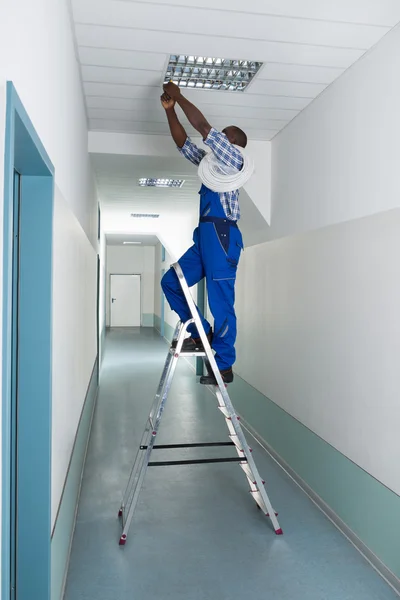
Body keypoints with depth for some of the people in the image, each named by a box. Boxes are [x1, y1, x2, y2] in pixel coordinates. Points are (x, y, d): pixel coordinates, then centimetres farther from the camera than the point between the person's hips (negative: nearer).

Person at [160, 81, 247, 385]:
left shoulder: (233, 156, 3)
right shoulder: (211, 159, 27)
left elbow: (203, 126, -6)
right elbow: (183, 143, 28)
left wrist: (179, 96, 4)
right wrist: (170, 110, 21)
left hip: (222, 234, -9)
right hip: (205, 234, 9)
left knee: (221, 301, -8)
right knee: (171, 282, 4)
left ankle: (224, 366, 0)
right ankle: (201, 333, 11)